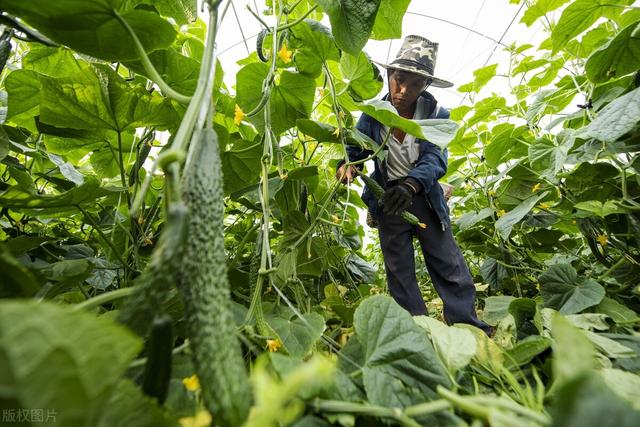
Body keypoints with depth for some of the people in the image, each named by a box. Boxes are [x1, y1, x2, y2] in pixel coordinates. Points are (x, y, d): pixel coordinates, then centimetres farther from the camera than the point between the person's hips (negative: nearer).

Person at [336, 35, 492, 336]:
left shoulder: (436, 115, -8)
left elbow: (435, 159, -20)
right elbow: (355, 149, -7)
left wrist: (411, 185, -42)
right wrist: (347, 166, -32)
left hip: (425, 198, -1)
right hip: (387, 200, 2)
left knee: (450, 267, 2)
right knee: (399, 273, 7)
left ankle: (471, 332, 16)